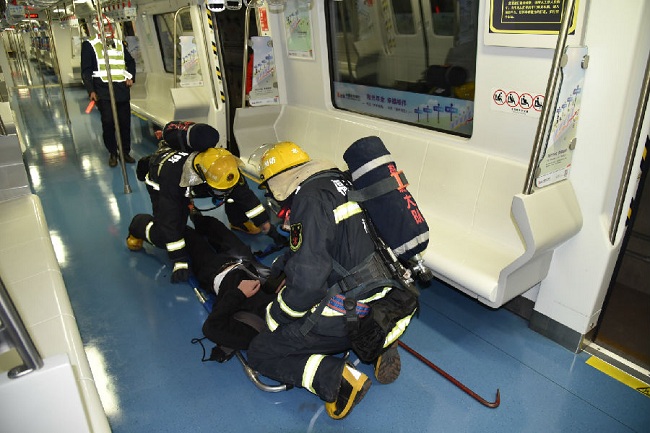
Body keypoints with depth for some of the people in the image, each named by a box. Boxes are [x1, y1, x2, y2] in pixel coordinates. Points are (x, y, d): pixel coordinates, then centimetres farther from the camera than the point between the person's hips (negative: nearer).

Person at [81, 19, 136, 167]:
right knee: (108, 123, -5)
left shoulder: (120, 44, 16)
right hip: (103, 91, -4)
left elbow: (130, 61, 30)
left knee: (125, 122, 5)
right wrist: (91, 91, -10)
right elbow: (86, 70, -2)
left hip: (122, 90, 4)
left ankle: (125, 152, 17)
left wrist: (131, 77, 13)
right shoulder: (89, 45, 1)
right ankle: (112, 153, 10)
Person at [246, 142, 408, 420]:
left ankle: (337, 378, -13)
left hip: (346, 316, -8)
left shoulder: (309, 198, -17)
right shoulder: (339, 181, 10)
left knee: (261, 353, 5)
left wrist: (277, 315, -5)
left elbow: (308, 278, -23)